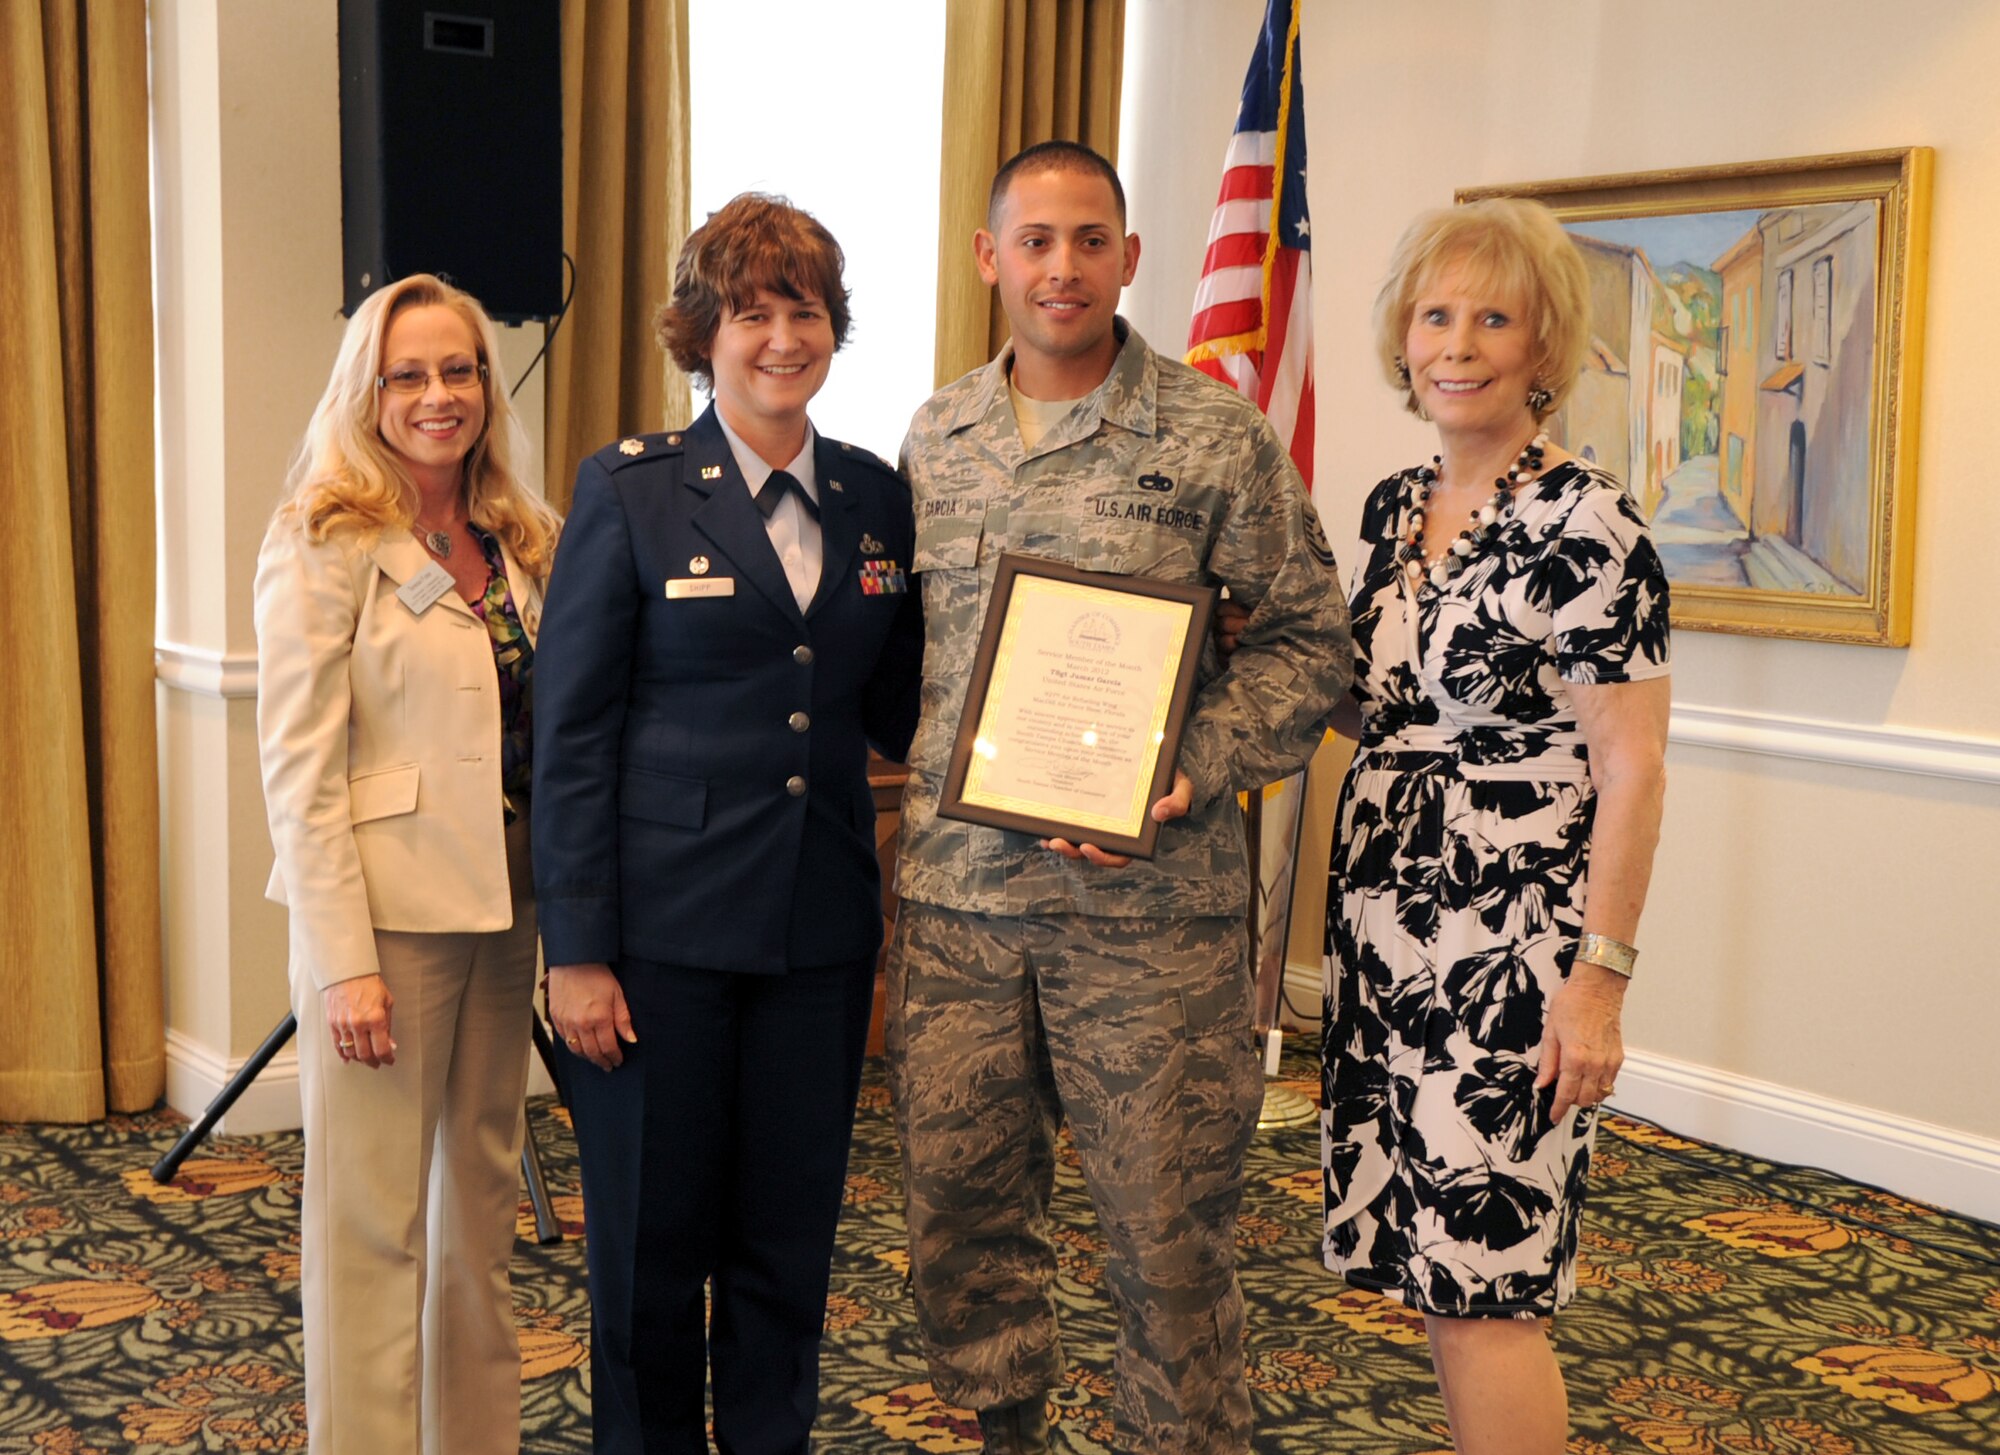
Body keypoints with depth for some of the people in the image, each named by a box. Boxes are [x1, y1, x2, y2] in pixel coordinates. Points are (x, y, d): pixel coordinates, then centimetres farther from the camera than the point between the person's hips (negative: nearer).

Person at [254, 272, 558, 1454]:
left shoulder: (522, 540, 9)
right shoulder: (325, 541, -9)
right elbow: (299, 769, -13)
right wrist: (344, 962, -18)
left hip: (504, 904, 7)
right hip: (385, 910, -6)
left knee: (483, 1201, 15)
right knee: (374, 1220, 1)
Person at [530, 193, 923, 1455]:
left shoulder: (877, 498, 8)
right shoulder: (632, 490, -4)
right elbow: (571, 735, -6)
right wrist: (577, 950, -10)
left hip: (822, 926, 4)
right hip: (664, 922, -3)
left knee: (791, 1232, 12)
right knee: (654, 1233, 8)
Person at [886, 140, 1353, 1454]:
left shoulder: (1216, 435, -2)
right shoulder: (937, 438, 11)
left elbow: (1306, 639, -2)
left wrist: (1190, 776, -15)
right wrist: (923, 789, 6)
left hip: (1150, 903, -4)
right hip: (956, 892, 4)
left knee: (1170, 1234, 3)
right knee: (960, 1210, 12)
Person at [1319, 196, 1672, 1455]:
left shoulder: (1587, 523, -13)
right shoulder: (1394, 508, 10)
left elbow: (1631, 772, -14)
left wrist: (1599, 978, -17)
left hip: (1510, 944, -7)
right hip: (1386, 925, 7)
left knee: (1484, 1278, -3)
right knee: (1431, 1264, 13)